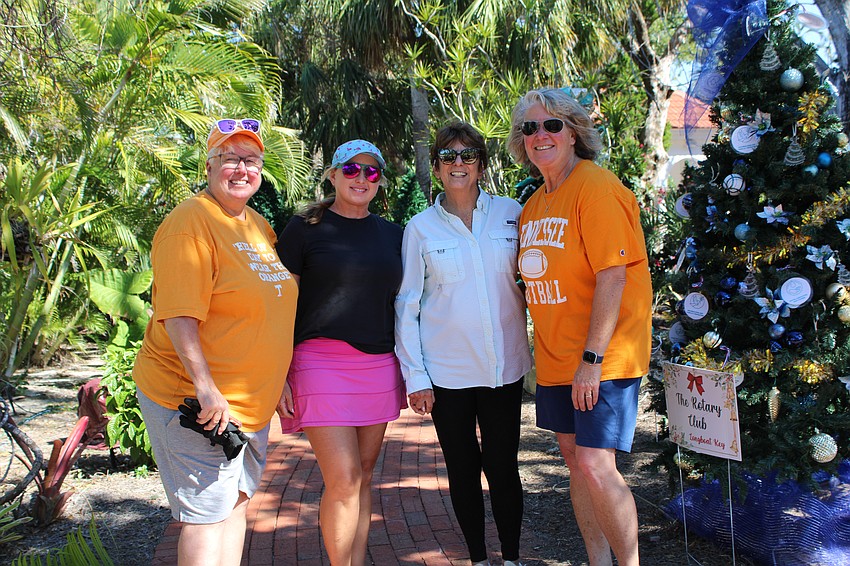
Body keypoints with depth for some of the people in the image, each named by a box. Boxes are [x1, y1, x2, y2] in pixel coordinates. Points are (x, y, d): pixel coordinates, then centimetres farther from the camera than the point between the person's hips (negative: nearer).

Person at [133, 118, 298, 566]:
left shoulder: (259, 226, 12)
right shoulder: (192, 221, -15)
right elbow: (179, 315, -22)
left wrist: (278, 383, 20)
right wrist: (205, 389, -26)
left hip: (250, 402, 9)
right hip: (198, 404, -9)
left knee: (235, 503, 16)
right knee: (206, 513, -4)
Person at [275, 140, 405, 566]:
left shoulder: (391, 235, 13)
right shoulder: (305, 228, 0)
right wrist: (278, 375, -7)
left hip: (379, 366, 5)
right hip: (322, 363, -4)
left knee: (364, 475, 10)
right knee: (343, 482, -8)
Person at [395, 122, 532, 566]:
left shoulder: (511, 214, 3)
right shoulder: (420, 228, 1)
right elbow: (407, 305, 2)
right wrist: (414, 375, -2)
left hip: (504, 366, 0)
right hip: (446, 372, 0)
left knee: (502, 467, 4)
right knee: (463, 470, 9)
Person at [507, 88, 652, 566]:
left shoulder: (596, 187, -13)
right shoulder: (534, 205, 12)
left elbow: (612, 276, -20)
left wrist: (592, 359, -22)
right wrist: (564, 358, 12)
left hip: (604, 357, -8)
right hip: (556, 359, 8)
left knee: (595, 464, -12)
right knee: (574, 456, 13)